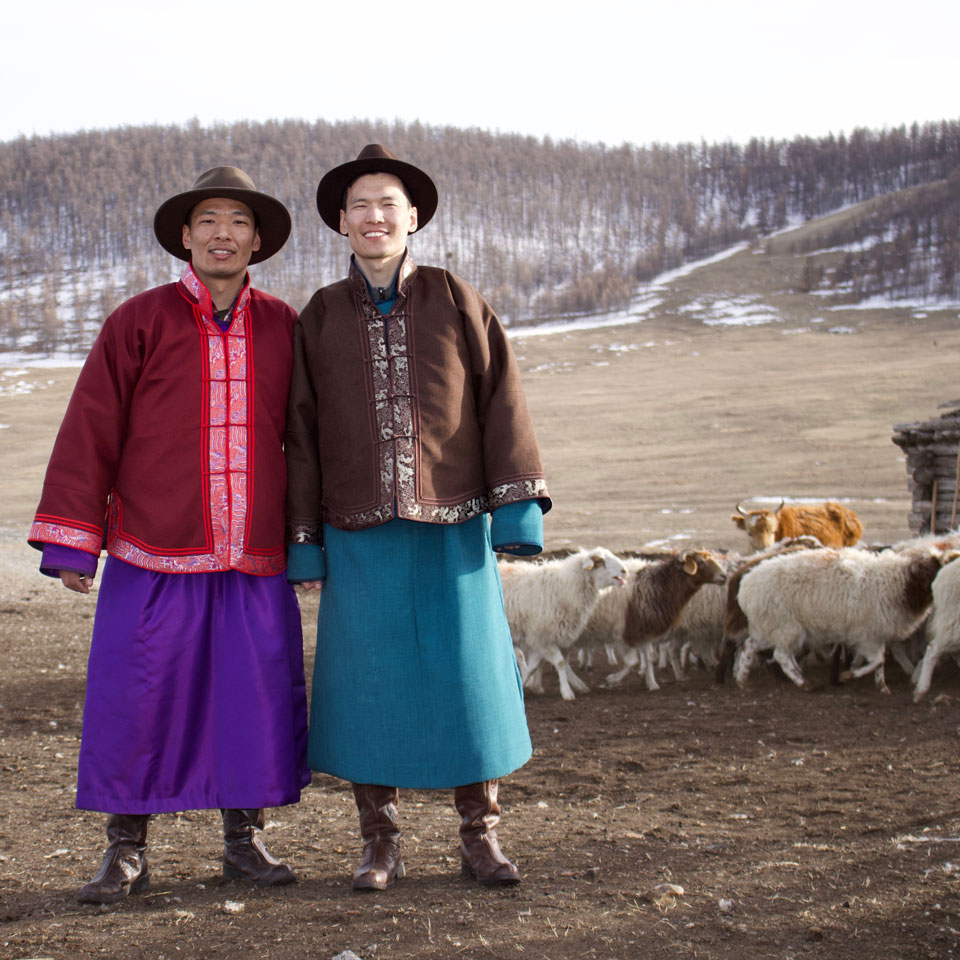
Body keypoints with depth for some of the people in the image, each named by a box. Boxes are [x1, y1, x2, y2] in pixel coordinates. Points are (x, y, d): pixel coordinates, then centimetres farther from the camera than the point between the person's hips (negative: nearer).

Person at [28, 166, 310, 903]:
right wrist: (71, 540, -5)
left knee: (260, 697, 5)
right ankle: (127, 852, 14)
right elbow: (90, 433, 0)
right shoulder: (138, 323, 0)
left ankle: (245, 840, 21)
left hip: (258, 565, 2)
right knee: (134, 702, 0)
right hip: (153, 563, -2)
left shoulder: (283, 328, 8)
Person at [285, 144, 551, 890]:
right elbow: (303, 433, 6)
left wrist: (520, 507, -8)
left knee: (471, 677, 1)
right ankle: (381, 847, 14)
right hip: (362, 534, 1)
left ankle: (481, 840, 15)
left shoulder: (456, 301, 3)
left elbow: (502, 402, 0)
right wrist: (303, 542, 2)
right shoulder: (320, 319, 6)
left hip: (452, 529, 0)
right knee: (367, 685, 1)